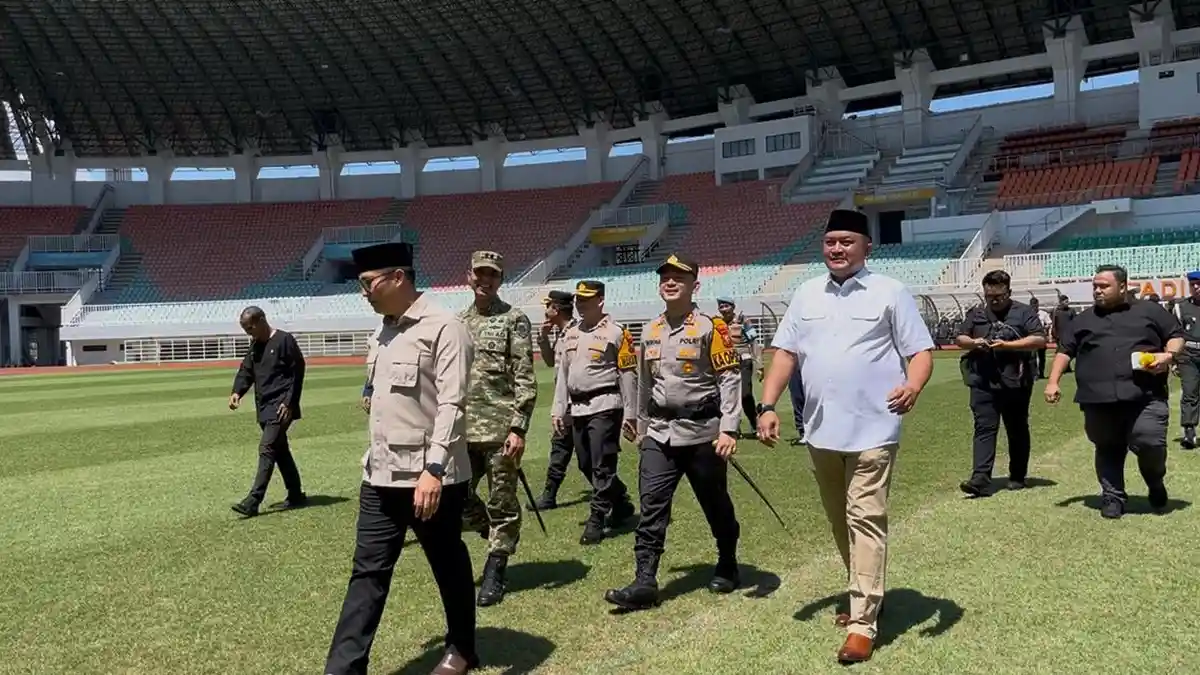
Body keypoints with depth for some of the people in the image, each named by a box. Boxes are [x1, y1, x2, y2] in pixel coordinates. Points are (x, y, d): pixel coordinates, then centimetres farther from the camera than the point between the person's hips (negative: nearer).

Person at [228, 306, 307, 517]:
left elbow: (297, 373, -12)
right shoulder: (255, 345, 15)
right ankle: (296, 495, 22)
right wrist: (237, 392, -6)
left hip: (280, 408, -9)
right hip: (264, 408, 9)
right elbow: (246, 370, 13)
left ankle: (253, 501, -18)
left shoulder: (284, 340, -9)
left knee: (267, 449, -14)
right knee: (280, 451, 13)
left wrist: (289, 403, -17)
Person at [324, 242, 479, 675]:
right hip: (380, 477, 7)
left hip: (431, 476, -7)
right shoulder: (381, 333, 12)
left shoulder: (443, 327, -13)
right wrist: (376, 462, 20)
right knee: (368, 572, 7)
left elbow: (451, 405, -20)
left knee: (449, 566, 11)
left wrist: (433, 469, -27)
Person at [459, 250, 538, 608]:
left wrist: (518, 428, -16)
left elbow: (525, 380, -9)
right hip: (463, 430, 6)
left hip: (500, 429, -5)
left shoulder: (514, 320, -4)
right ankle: (498, 538, 33)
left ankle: (496, 570, 17)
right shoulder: (457, 322, 13)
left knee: (501, 502, 3)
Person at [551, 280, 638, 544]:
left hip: (605, 406, -7)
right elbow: (563, 373, 17)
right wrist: (558, 409, 13)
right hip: (577, 408, 8)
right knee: (587, 465, 13)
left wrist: (630, 413, -10)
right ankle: (622, 503, 32)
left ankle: (596, 521, 1)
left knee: (602, 466, -6)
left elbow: (628, 374, -7)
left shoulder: (616, 332, -6)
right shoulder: (571, 334, 15)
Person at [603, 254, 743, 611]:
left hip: (702, 433, -4)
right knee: (651, 506, -4)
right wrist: (642, 428, 22)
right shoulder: (649, 331, 10)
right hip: (660, 434, 5)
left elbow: (730, 378, -12)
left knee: (716, 506, 11)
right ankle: (645, 581, -3)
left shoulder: (710, 327, -8)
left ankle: (728, 567, 31)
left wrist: (728, 429, -19)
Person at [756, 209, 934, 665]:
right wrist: (768, 406, -1)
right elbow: (785, 353, 9)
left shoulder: (889, 292, -3)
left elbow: (920, 351, -5)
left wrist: (912, 387, -26)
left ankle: (863, 623, -1)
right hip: (820, 431, 5)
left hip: (872, 431, -5)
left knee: (866, 521, -6)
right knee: (840, 522, 16)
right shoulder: (806, 295, 10)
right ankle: (865, 595, 35)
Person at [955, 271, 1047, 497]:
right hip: (983, 383, 2)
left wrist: (1008, 345, -19)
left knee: (1017, 430, 10)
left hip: (1016, 383, -2)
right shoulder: (976, 314, 12)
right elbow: (959, 338, 14)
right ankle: (981, 479, -12)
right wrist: (973, 343, -9)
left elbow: (1040, 339, -8)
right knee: (984, 428, -6)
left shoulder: (1024, 312, 1)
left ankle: (1017, 477, 23)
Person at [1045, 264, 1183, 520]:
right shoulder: (1084, 320, 17)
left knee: (1149, 442, -13)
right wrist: (1053, 381, 5)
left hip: (1145, 397, -2)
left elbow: (1177, 335, 14)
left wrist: (1168, 355, -7)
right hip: (1099, 400, 2)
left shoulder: (1149, 311, 12)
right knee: (1108, 450, 6)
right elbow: (1064, 350, 17)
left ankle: (1155, 481, 18)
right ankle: (1113, 497, 18)